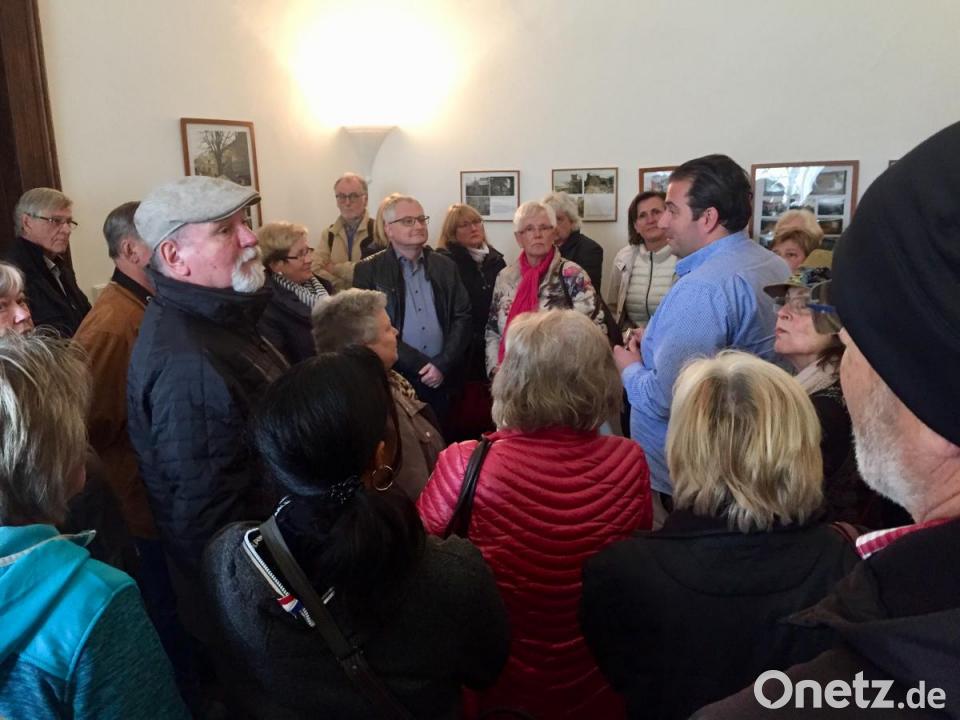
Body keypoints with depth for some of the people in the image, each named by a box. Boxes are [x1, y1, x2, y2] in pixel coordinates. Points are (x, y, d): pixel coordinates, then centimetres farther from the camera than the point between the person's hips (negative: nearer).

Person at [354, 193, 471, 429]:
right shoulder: (368, 270, 0)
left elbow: (462, 316, 7)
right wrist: (422, 365, -10)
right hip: (393, 378, -3)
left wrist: (442, 365, -7)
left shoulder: (445, 266, 11)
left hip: (441, 379, 3)